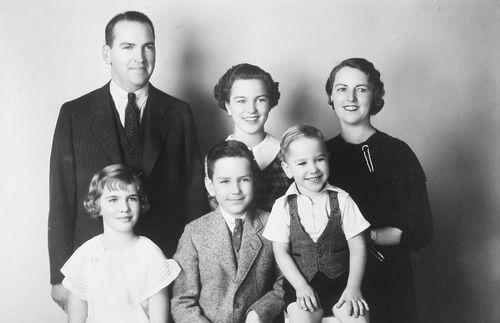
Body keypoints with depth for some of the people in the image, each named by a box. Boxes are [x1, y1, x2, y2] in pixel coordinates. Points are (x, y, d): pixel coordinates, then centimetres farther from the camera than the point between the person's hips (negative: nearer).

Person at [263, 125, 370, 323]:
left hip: (340, 281, 1)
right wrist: (301, 287, -12)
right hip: (301, 284, 0)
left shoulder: (342, 200, 0)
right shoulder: (283, 206, 0)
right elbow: (281, 251, -2)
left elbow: (357, 246, -1)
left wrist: (353, 287, -9)